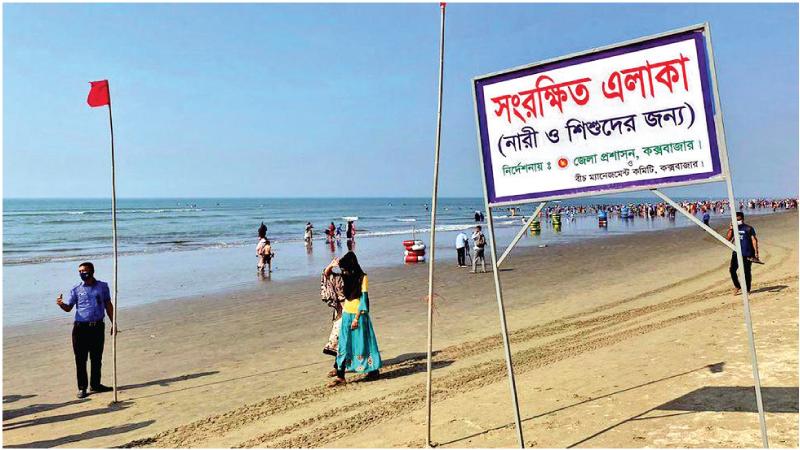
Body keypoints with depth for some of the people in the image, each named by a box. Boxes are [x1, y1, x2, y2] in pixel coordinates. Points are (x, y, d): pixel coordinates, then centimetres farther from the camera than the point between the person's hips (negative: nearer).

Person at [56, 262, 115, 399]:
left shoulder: (102, 286, 5)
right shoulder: (76, 290, 2)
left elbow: (108, 305, 10)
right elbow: (69, 307, 0)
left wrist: (113, 323, 8)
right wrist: (61, 304, -23)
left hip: (98, 327, 1)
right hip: (81, 327, -1)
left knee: (97, 358, 10)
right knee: (80, 359, 1)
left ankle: (95, 385, 22)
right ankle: (82, 387, 10)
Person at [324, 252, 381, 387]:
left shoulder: (362, 278, -11)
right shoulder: (346, 277, 7)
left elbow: (364, 298, -14)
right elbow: (326, 274, 12)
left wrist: (357, 318, -17)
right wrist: (331, 265, -9)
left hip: (358, 315, -6)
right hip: (346, 315, 6)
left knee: (362, 343, 3)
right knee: (344, 345, 6)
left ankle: (374, 370, 18)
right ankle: (340, 374, 9)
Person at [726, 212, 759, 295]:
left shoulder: (749, 228, -4)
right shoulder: (734, 228, 9)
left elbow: (754, 240, -6)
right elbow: (728, 239, 3)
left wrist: (756, 252, -14)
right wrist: (730, 229, -9)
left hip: (747, 254, -4)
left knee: (747, 272, 3)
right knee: (732, 270, -4)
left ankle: (747, 290, 16)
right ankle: (737, 287, 15)